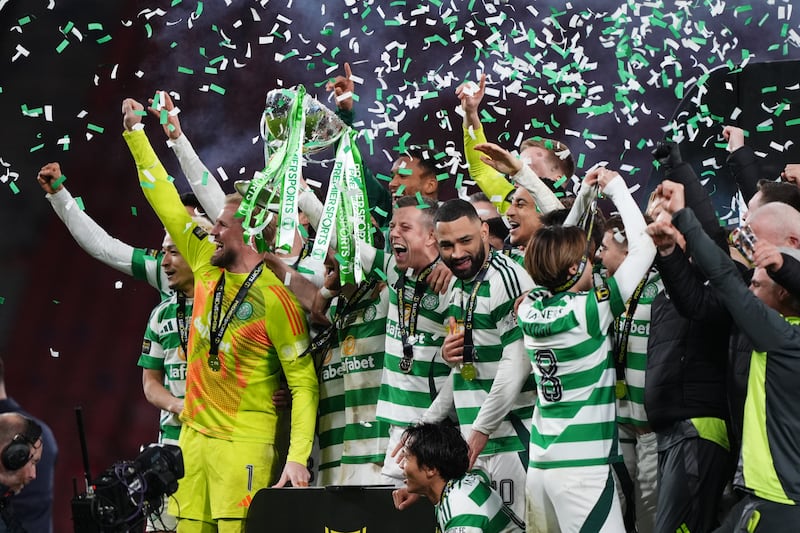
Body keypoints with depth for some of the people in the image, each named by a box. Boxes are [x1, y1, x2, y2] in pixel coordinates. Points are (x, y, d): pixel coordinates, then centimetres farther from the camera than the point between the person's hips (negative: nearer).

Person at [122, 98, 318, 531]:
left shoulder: (275, 300, -12)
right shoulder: (207, 266, 7)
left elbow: (304, 384, -12)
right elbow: (167, 204, 15)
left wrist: (297, 458, -21)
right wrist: (136, 134, 19)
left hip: (244, 444, -7)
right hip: (194, 436, 7)